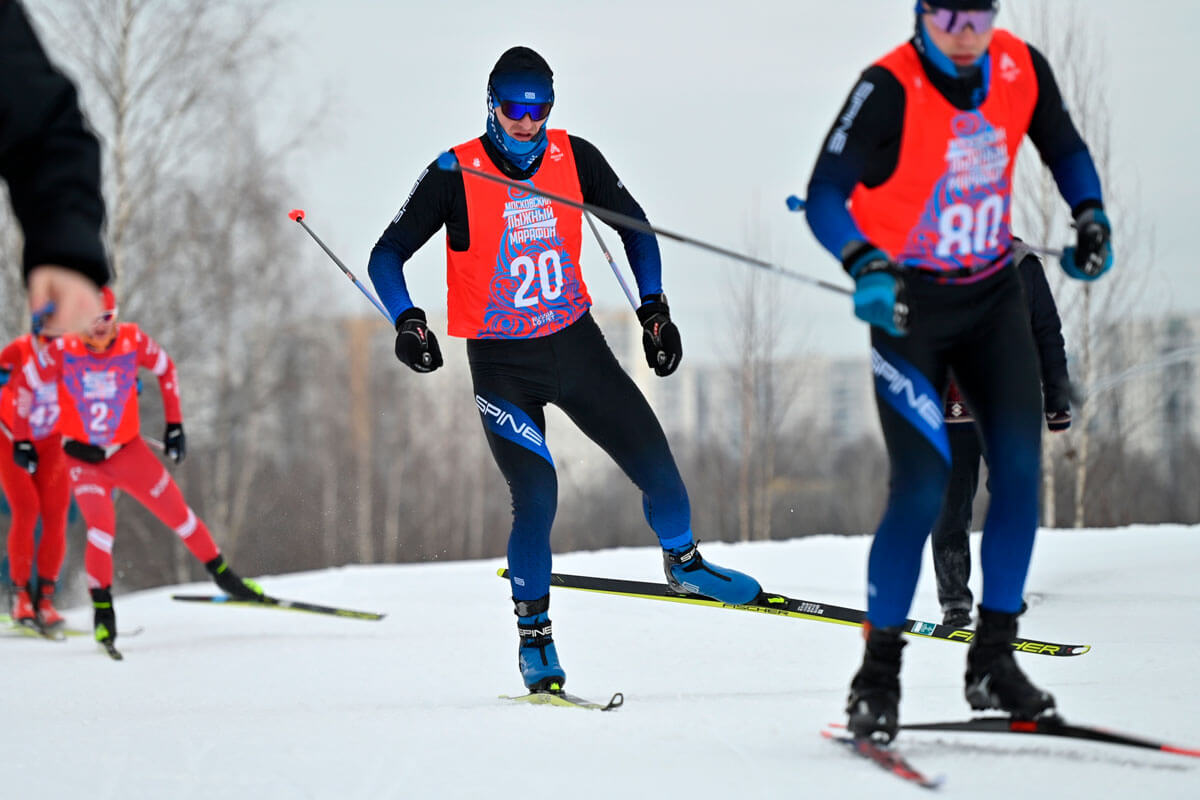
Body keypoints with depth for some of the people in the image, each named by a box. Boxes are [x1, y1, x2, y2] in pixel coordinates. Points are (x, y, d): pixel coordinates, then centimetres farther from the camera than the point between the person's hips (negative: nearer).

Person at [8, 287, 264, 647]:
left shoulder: (132, 340, -14)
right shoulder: (63, 348, -18)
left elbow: (165, 368, 5)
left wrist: (175, 423, 4)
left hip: (129, 451, 2)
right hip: (82, 456, -2)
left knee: (177, 513, 4)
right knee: (102, 526, -22)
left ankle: (222, 574, 25)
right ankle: (102, 609, -8)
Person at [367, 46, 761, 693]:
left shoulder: (574, 159, -5)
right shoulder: (455, 176, -14)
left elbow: (634, 226, 10)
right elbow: (387, 256, -11)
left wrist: (654, 307, 2)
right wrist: (408, 321, -28)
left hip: (576, 346, 3)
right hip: (502, 365, -3)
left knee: (655, 464, 2)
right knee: (536, 496, -16)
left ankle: (682, 561, 32)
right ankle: (533, 633, 3)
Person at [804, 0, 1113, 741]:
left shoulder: (1021, 68, -5)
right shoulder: (890, 88, -21)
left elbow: (1065, 150, 13)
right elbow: (826, 193, -26)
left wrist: (1091, 216, -3)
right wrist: (865, 265, -42)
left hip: (994, 296, 5)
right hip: (909, 306, -5)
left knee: (1021, 469, -7)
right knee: (922, 491, -12)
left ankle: (993, 659, 5)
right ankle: (878, 674, 2)